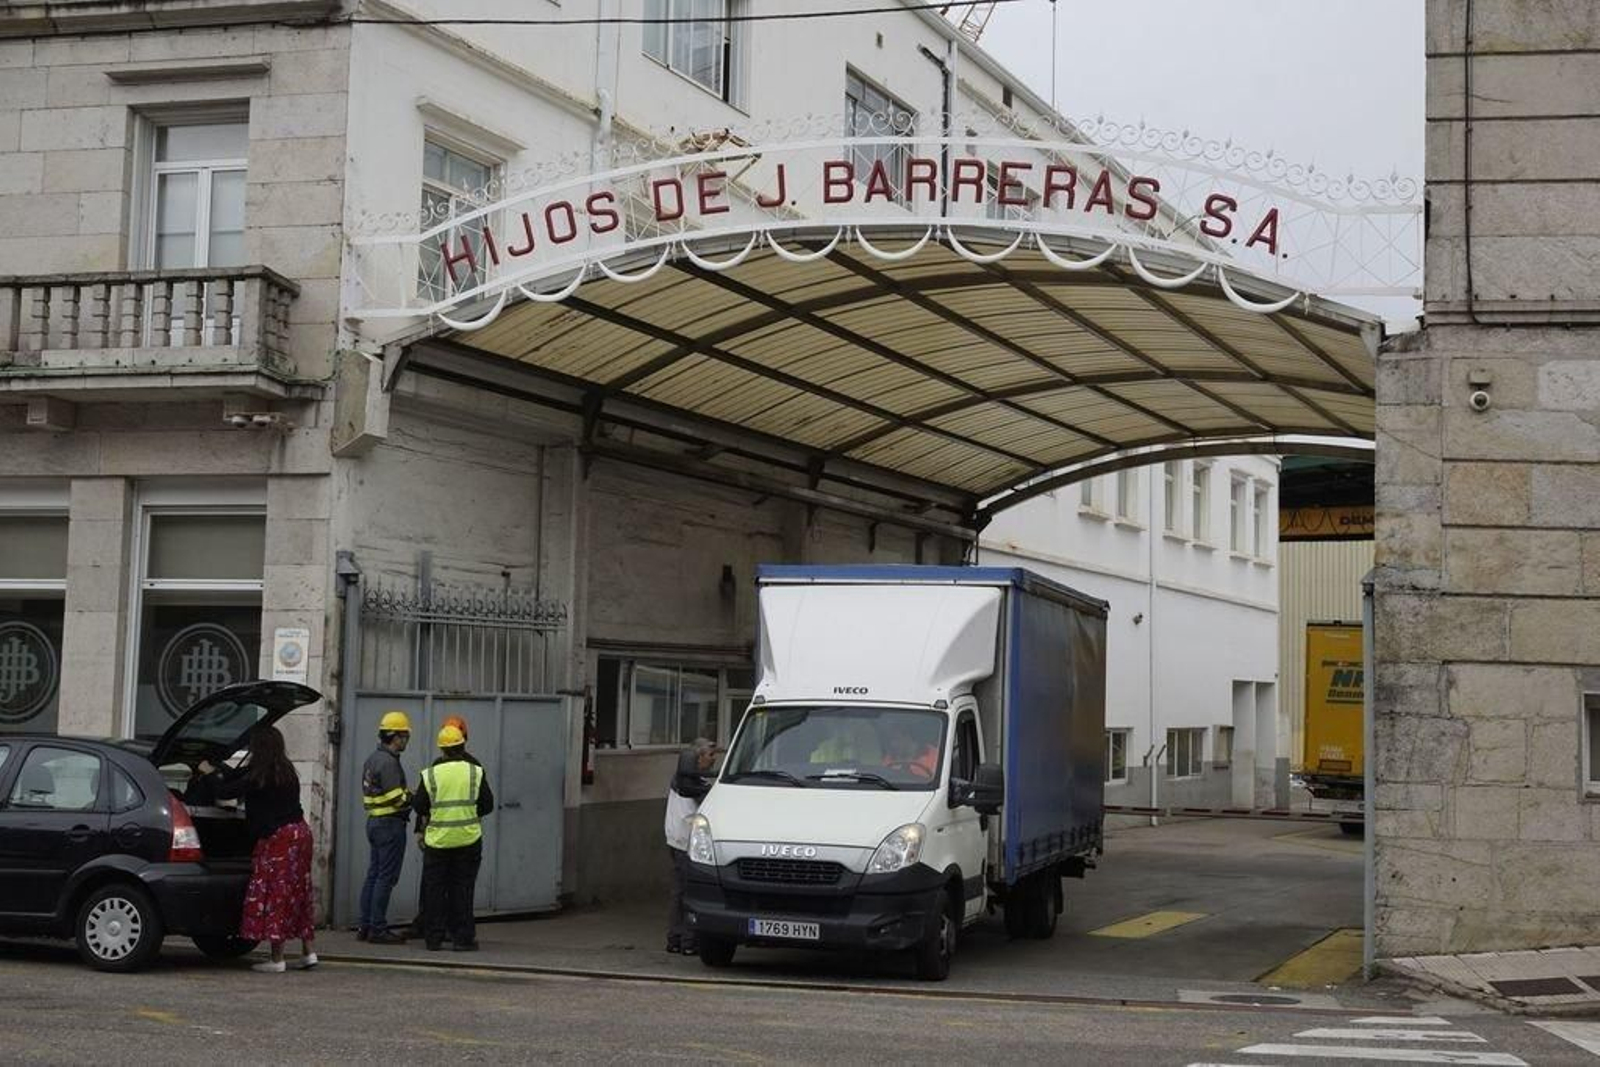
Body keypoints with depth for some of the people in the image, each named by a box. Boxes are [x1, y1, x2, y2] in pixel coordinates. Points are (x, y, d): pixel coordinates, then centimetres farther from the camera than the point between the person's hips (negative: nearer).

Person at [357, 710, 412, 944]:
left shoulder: (372, 760, 15)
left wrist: (409, 796, 10)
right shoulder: (388, 762, -17)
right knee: (386, 877, -6)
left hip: (374, 820, 10)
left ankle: (364, 926, 14)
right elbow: (397, 798, -21)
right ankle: (378, 928, -4)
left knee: (373, 875, 12)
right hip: (390, 823, -10)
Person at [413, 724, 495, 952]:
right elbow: (487, 805, 0)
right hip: (468, 839, 0)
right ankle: (463, 938, 5)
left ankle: (434, 938, 10)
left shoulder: (430, 775, -4)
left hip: (437, 839, 0)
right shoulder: (476, 772, -3)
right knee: (462, 889, 6)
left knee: (435, 889, 9)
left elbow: (419, 806, -1)